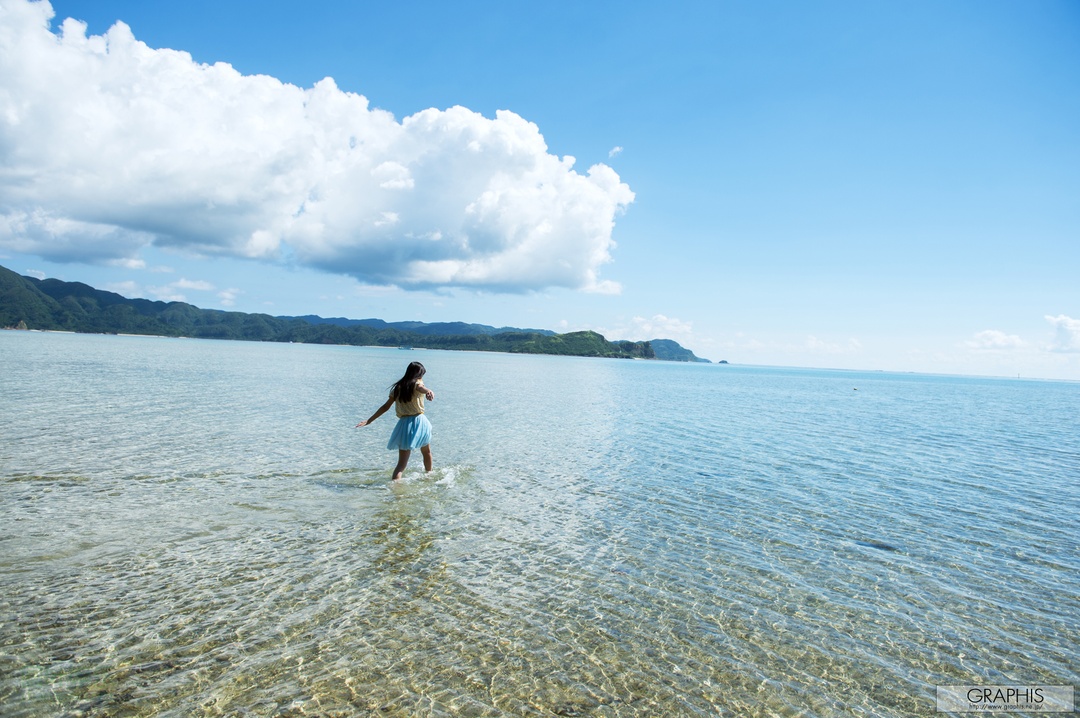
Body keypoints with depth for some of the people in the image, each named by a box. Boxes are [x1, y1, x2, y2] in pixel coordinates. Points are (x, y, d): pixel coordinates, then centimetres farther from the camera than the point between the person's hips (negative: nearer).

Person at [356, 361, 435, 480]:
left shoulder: (397, 387, 9)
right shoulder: (416, 383, -4)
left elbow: (385, 407, 8)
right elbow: (422, 388, -29)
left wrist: (369, 421, 17)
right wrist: (429, 392, -53)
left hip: (404, 424, 3)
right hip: (419, 421, -3)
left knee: (401, 463, 1)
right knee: (427, 452, 26)